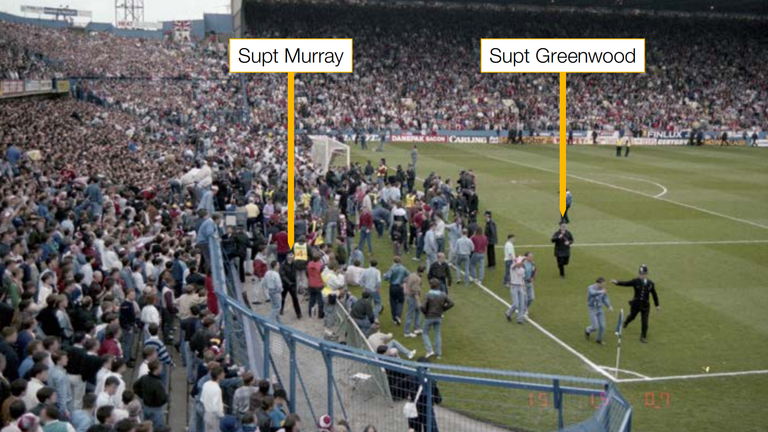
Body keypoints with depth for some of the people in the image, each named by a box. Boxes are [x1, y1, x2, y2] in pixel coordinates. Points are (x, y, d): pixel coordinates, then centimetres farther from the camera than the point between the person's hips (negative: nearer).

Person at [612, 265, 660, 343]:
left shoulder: (650, 283, -3)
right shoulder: (636, 281, -8)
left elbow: (654, 295, 6)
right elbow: (625, 283, -17)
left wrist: (657, 305, 10)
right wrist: (617, 282, -35)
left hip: (645, 305, 0)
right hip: (636, 304, 0)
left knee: (645, 322, 0)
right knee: (632, 316, 19)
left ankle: (643, 337, 14)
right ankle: (626, 322, 56)